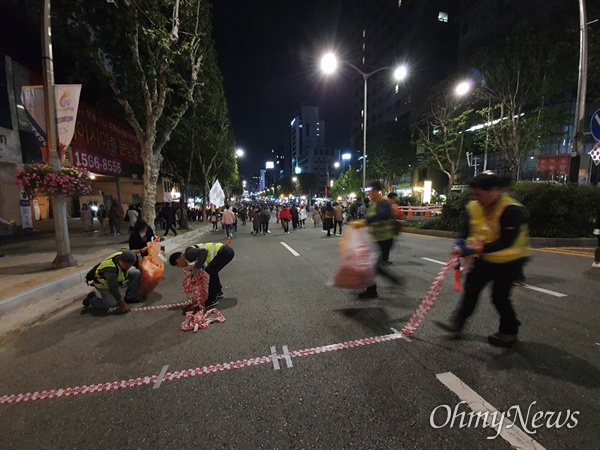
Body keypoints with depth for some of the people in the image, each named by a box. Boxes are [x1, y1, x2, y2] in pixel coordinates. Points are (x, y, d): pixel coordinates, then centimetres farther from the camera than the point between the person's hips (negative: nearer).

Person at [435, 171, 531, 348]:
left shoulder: (511, 210, -26)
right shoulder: (473, 207, -7)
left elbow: (506, 242, -31)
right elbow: (467, 230, 0)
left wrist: (477, 249, -37)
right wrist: (463, 245, -17)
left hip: (507, 260, -6)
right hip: (484, 258, 6)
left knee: (500, 296, 1)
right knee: (471, 288, 11)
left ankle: (509, 333, 26)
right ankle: (457, 323, 24)